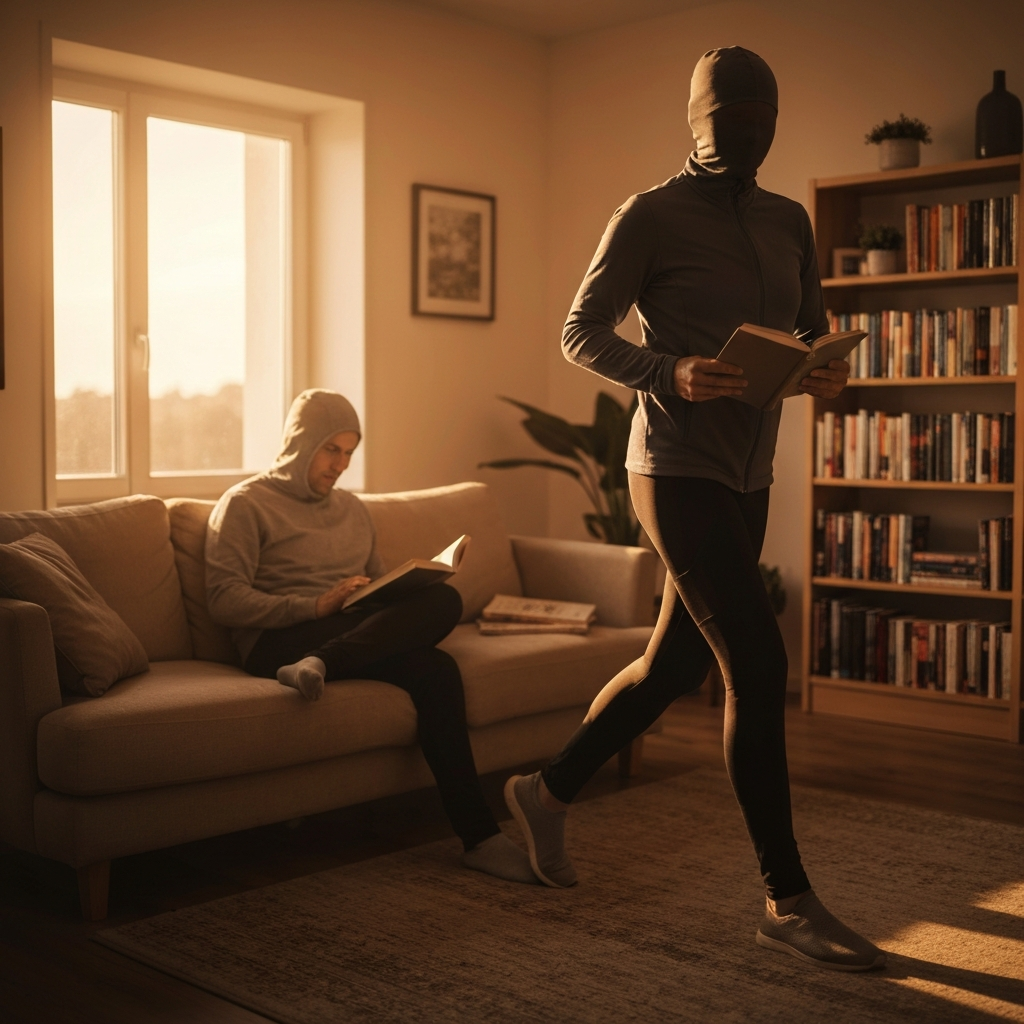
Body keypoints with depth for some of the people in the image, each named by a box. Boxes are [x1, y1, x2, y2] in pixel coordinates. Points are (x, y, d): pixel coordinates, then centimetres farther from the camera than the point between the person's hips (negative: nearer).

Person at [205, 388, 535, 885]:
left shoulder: (353, 509, 27)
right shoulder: (246, 504, 5)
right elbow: (225, 601, -7)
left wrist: (404, 590, 3)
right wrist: (318, 606, -19)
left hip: (359, 631, 7)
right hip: (278, 643, -6)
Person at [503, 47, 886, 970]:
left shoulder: (789, 223, 14)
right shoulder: (650, 217, -6)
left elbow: (812, 326, 21)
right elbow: (581, 332, -6)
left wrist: (829, 369, -3)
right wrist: (668, 373, -23)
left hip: (748, 475, 8)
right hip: (679, 469, -8)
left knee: (678, 661, 13)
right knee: (758, 665, -13)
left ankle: (550, 792, 33)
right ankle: (788, 901, -2)